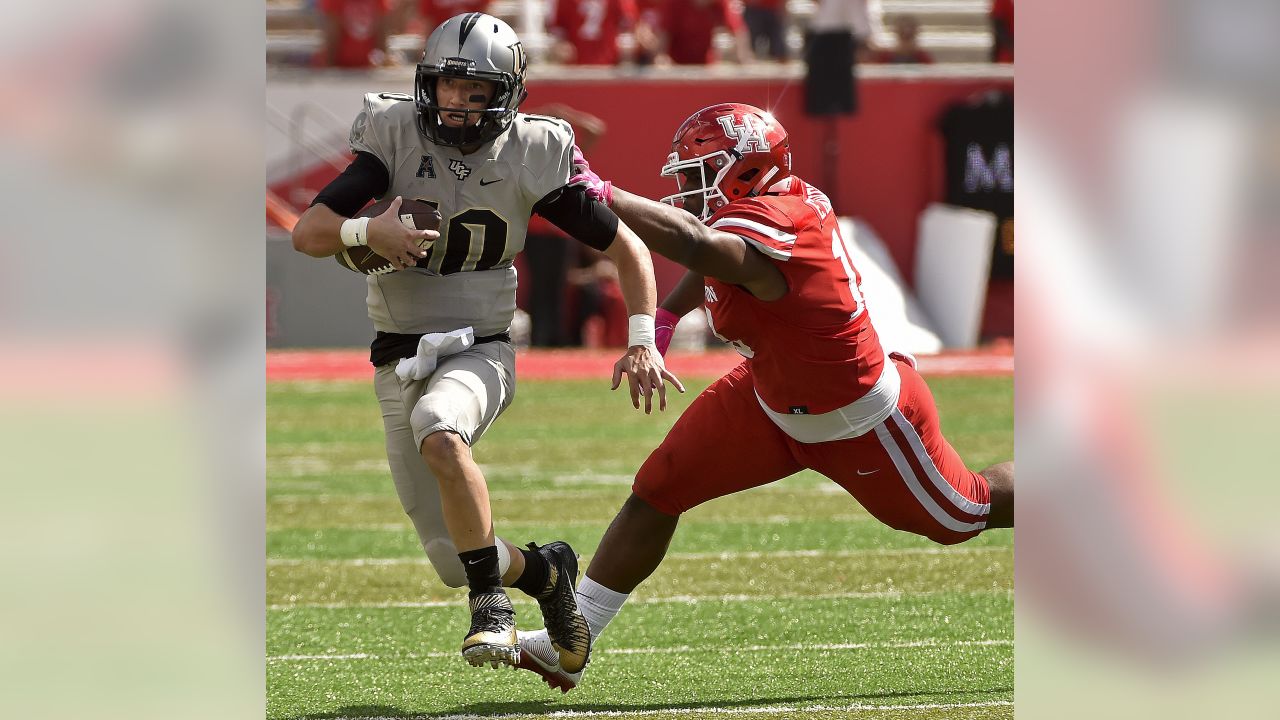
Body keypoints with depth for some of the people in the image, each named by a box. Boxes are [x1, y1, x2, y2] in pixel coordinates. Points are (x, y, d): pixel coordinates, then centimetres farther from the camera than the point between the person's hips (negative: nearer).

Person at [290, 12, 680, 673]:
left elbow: (627, 248, 0)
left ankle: (492, 601, -25)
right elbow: (307, 233, -12)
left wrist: (642, 341, -12)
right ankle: (544, 572, 34)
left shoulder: (530, 156, -8)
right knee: (456, 564, 1)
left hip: (479, 352, -2)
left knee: (439, 429, -39)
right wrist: (365, 232, -32)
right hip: (399, 362, 2)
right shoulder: (396, 137, -7)